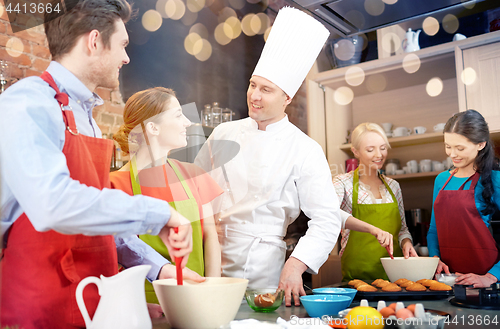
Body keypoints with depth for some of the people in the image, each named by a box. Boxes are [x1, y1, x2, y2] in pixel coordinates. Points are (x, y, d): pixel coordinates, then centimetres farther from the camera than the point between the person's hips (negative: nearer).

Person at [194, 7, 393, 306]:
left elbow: (327, 220, -11)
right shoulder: (225, 133, 4)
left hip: (260, 271, -3)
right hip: (208, 261, 3)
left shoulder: (305, 150, -8)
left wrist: (296, 265, -23)